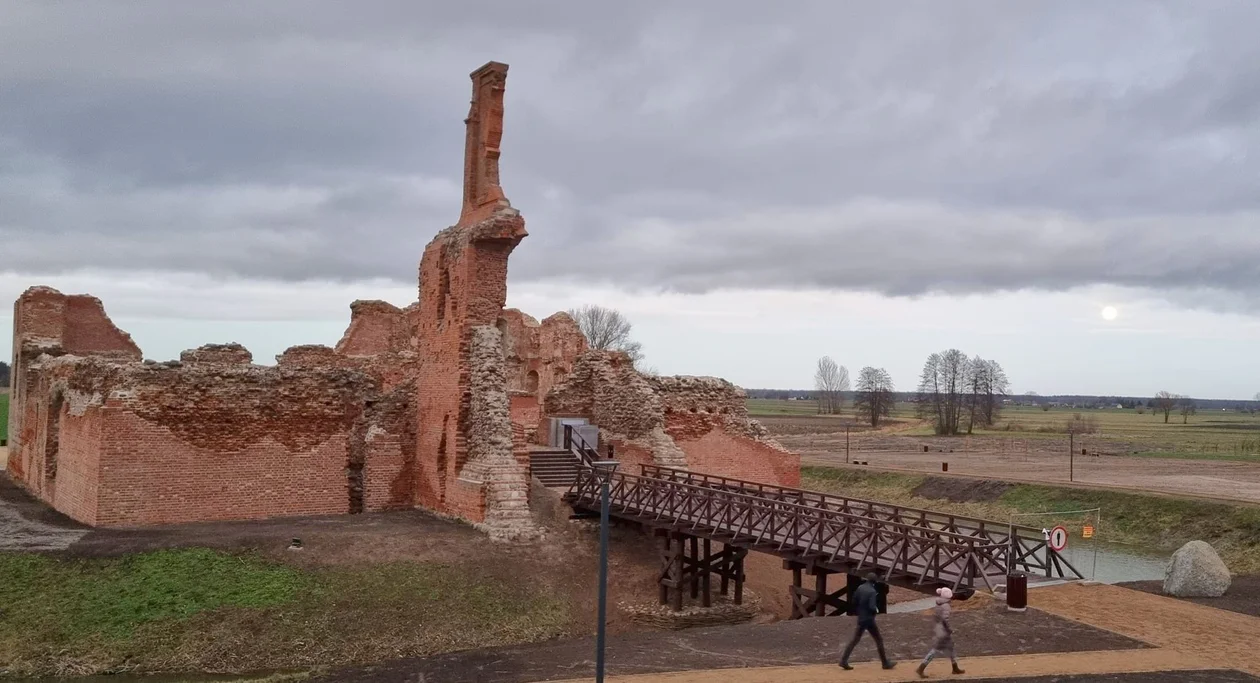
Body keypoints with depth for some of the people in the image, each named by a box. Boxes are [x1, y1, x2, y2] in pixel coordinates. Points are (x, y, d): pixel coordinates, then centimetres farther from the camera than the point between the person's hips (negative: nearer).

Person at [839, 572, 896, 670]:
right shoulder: (872, 591, -18)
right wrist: (876, 610, -4)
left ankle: (844, 660, 1)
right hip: (869, 620, -6)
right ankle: (885, 663, 16)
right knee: (879, 640, 8)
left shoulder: (860, 588, 2)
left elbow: (854, 602, 9)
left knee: (854, 640, 9)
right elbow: (872, 607, -25)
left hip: (860, 619, 6)